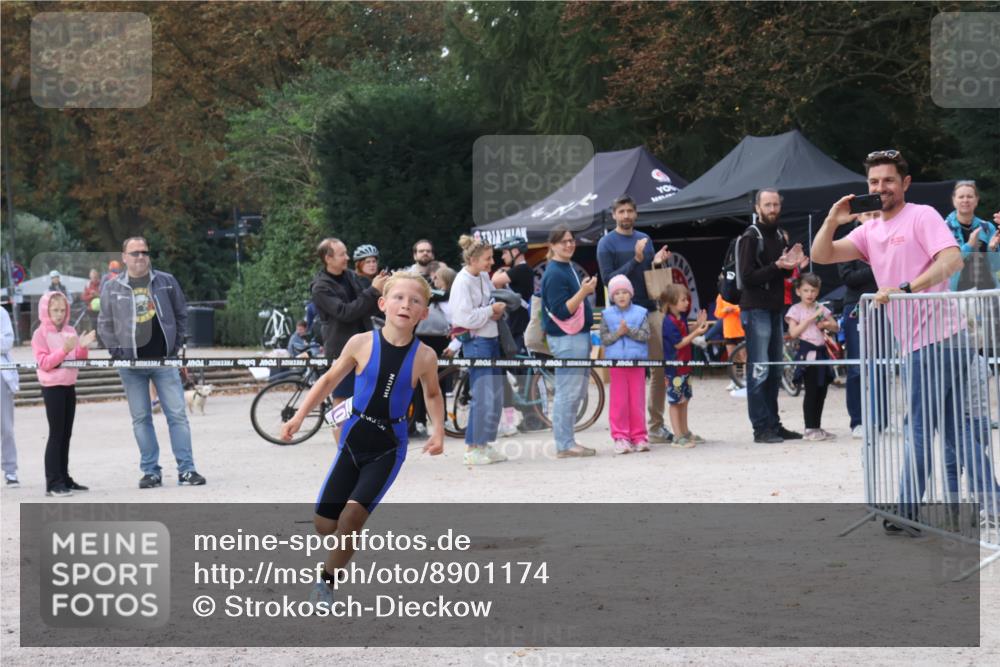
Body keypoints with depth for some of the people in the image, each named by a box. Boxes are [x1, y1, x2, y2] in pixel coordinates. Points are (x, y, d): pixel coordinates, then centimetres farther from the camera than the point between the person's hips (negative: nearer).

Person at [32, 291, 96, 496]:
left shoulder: (70, 331, 9)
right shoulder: (41, 334, -7)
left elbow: (79, 360, 11)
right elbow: (44, 363, -15)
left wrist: (82, 347, -9)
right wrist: (64, 350, -25)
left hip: (69, 386, 6)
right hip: (52, 387, -6)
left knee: (66, 434, 11)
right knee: (56, 434, -8)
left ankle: (64, 478, 18)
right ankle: (53, 483, -7)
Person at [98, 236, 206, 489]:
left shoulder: (166, 282, 4)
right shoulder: (112, 288, 4)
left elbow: (181, 314, 13)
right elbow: (104, 324, 9)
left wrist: (176, 344, 5)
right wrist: (115, 350, -1)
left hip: (163, 360, 0)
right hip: (130, 364, 0)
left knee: (177, 415, -4)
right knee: (141, 419, 4)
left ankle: (186, 469, -2)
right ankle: (151, 471, 9)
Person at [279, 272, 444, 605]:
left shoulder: (424, 356, -8)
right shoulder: (361, 343, -9)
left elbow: (433, 394, 13)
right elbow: (330, 379, 6)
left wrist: (438, 431, 0)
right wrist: (300, 415, 1)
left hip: (388, 447, -2)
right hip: (354, 439, 2)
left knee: (352, 516, -18)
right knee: (324, 523, 2)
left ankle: (327, 582, 1)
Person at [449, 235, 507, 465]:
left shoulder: (484, 277, 10)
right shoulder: (462, 282, -14)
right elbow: (466, 318, -20)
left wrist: (498, 309, 4)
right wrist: (491, 310, -12)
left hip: (491, 338, 9)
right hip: (476, 341, -9)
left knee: (495, 393, 10)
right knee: (483, 396, -9)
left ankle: (483, 444, 18)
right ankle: (473, 448, -1)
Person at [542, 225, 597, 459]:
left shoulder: (568, 268, 14)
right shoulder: (554, 274, -15)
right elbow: (561, 312, -21)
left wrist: (586, 289, 12)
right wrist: (583, 292, -24)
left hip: (579, 335, 10)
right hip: (566, 339, -10)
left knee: (577, 391, 13)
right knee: (568, 392, -7)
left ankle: (568, 442, 19)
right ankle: (565, 445, -3)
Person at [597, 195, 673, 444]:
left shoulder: (645, 239, 14)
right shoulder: (607, 243, -2)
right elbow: (608, 278, -11)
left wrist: (657, 263, -1)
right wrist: (636, 260, -19)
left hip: (651, 310, 5)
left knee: (660, 368, 3)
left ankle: (656, 426, 10)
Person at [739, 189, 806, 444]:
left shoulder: (780, 235, 14)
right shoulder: (751, 237, -9)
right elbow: (747, 276, -16)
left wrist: (790, 264, -1)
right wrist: (777, 266, -24)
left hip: (775, 308, 8)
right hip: (756, 310, -8)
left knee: (775, 372, 11)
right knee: (759, 372, -7)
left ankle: (773, 424, 17)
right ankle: (761, 428, -6)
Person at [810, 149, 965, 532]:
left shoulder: (921, 216, -6)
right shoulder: (870, 231, 17)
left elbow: (952, 259, -20)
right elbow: (822, 256, 13)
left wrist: (906, 288, -28)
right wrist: (832, 221, -4)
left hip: (933, 339, -9)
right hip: (914, 344, 9)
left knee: (918, 431, -6)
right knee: (955, 433, 12)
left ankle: (907, 515, -2)